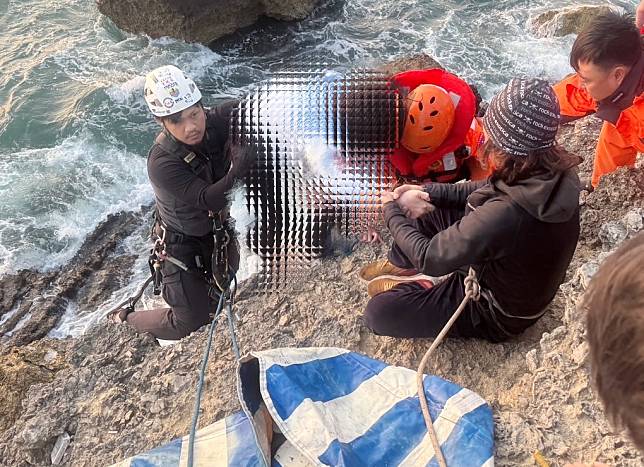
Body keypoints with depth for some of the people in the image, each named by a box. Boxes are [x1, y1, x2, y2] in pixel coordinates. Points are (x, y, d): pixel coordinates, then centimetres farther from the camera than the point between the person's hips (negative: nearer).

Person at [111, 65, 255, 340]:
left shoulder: (214, 122, -23)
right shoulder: (161, 163, -37)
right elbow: (209, 199, -42)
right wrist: (237, 170, -60)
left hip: (217, 228, 6)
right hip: (182, 243, -6)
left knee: (226, 274, 33)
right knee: (191, 321, 6)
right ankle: (129, 319, 33)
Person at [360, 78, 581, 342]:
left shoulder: (504, 215, -43)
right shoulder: (557, 172, -19)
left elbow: (430, 258, -27)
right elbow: (490, 191, 2)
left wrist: (391, 213, -11)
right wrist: (429, 192, -3)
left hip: (500, 313, -7)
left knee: (378, 312, -11)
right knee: (424, 210, 11)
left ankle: (424, 287, 18)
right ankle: (401, 265, 34)